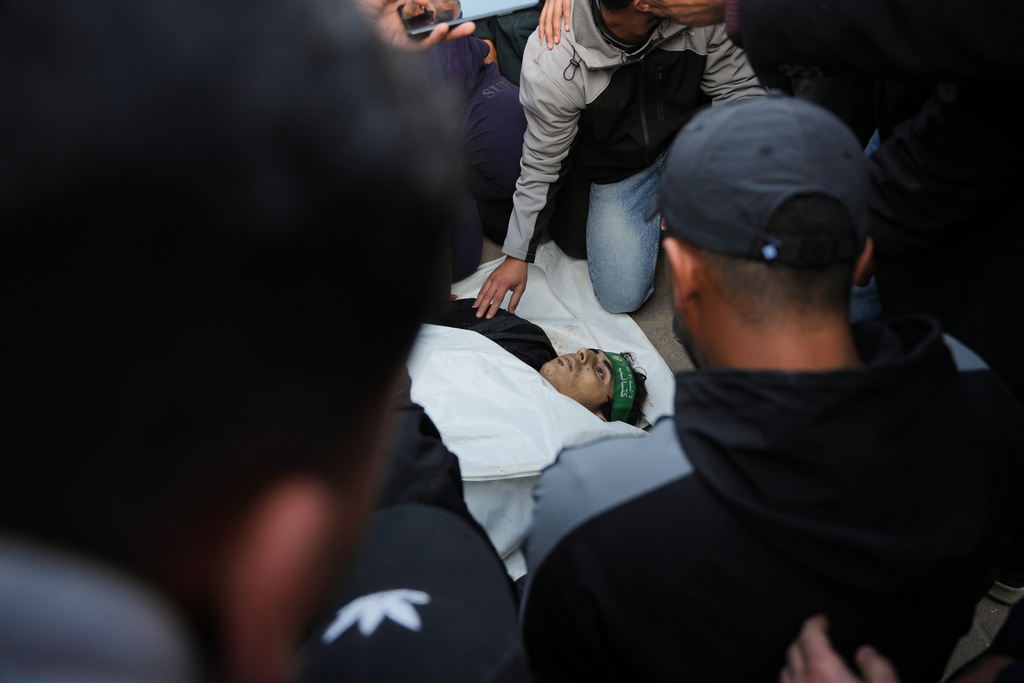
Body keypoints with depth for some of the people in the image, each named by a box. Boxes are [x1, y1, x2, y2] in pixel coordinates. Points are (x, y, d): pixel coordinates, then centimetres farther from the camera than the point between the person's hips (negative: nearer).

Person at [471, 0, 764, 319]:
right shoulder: (553, 65, -29)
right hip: (618, 169, -2)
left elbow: (738, 88, -13)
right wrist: (517, 255, -10)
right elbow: (541, 163, -16)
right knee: (622, 297, -6)